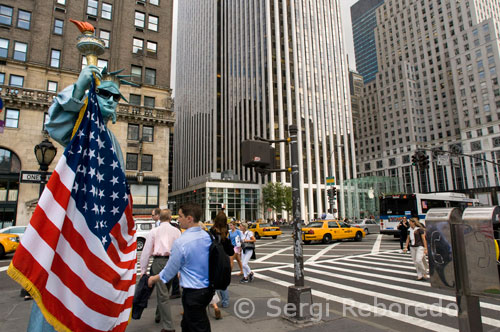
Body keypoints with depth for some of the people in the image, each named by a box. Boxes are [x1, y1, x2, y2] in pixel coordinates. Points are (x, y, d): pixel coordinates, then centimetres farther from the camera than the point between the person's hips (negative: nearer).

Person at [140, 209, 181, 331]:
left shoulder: (153, 232, 2)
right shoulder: (176, 231, 7)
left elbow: (146, 251, 1)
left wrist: (143, 269, 8)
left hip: (158, 261, -3)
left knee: (162, 294, -1)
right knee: (164, 291, 21)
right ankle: (159, 315, 40)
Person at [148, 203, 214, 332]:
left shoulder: (181, 242, -22)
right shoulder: (208, 237, -3)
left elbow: (169, 271, -10)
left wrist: (153, 279, 9)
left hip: (193, 292, -6)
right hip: (209, 288, 6)